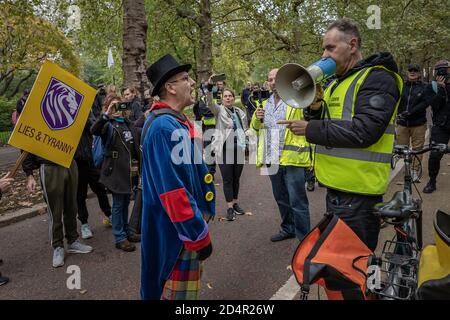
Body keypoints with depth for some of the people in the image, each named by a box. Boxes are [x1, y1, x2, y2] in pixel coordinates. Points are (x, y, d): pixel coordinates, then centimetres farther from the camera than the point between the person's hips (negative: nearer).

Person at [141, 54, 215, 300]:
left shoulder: (180, 122, 10)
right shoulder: (163, 127, -23)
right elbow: (172, 189, -27)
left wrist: (203, 215, 19)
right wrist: (199, 235, -22)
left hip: (190, 219, 10)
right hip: (177, 230, -10)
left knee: (189, 284, 25)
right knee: (180, 291, 7)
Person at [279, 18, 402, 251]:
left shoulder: (377, 79, -12)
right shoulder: (337, 83, 16)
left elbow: (364, 131, -25)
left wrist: (311, 129, -19)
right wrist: (316, 108, -1)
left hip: (357, 192, -9)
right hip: (336, 186, 9)